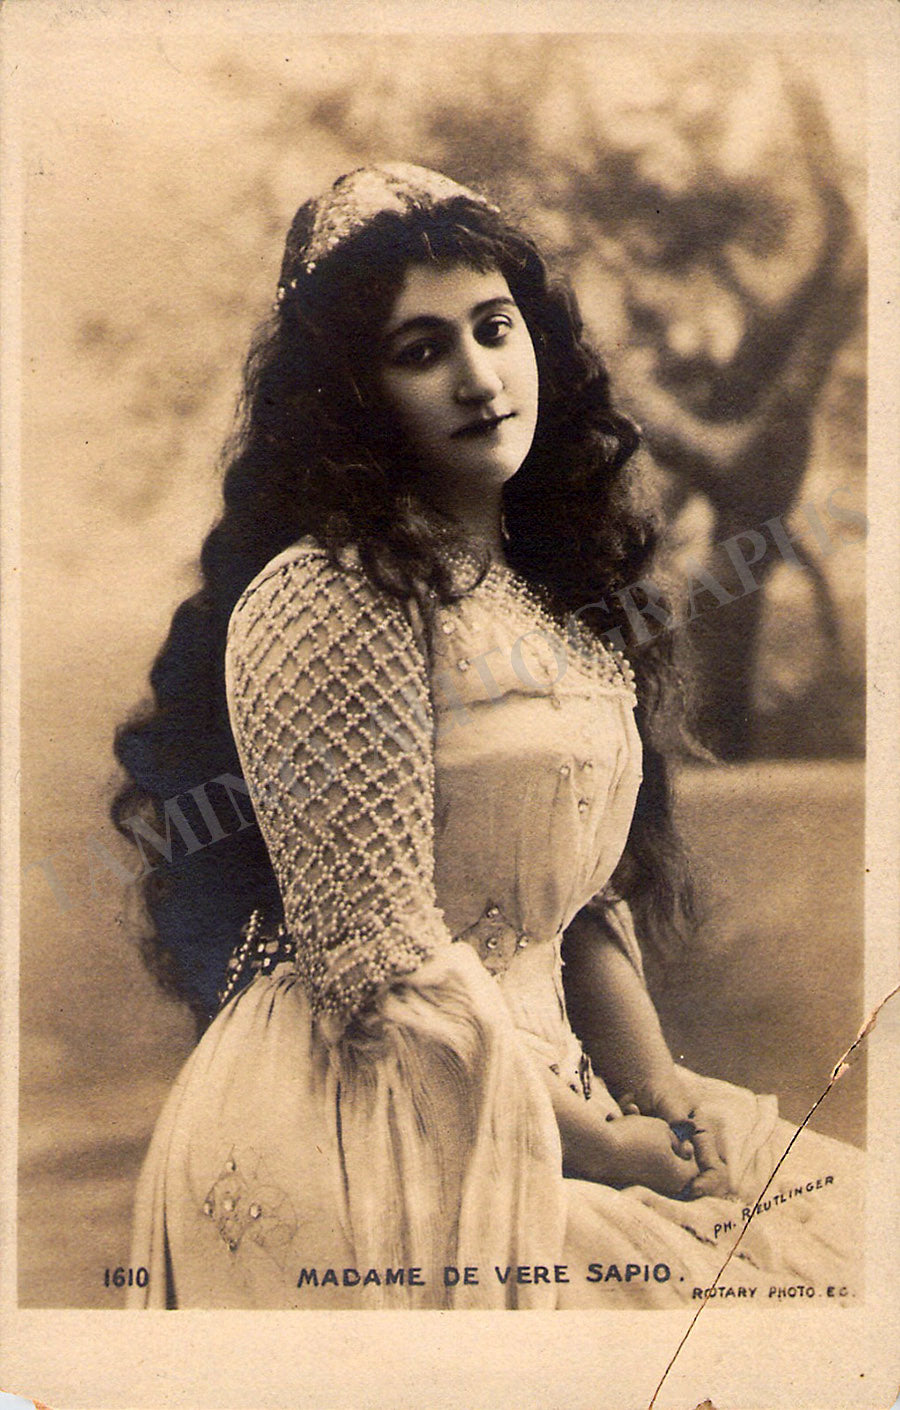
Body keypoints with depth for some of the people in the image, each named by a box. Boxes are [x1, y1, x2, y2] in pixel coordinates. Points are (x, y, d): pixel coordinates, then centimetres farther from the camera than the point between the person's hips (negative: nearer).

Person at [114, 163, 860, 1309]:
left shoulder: (547, 591, 11)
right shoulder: (320, 604, -15)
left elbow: (590, 897, 12)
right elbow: (382, 958, -18)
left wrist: (667, 1100, -1)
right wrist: (611, 1145, -12)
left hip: (536, 1081, 8)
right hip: (372, 1133, -7)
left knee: (834, 1198, -3)